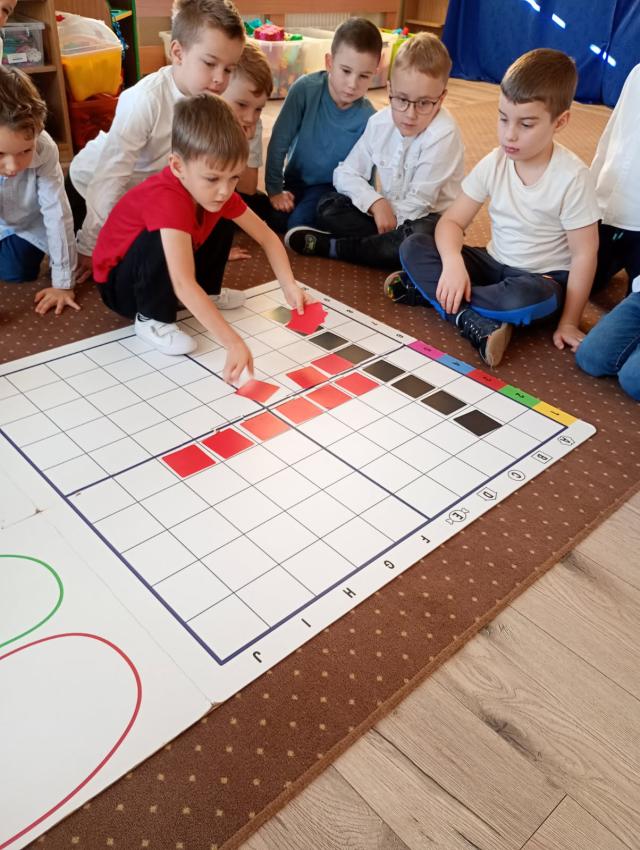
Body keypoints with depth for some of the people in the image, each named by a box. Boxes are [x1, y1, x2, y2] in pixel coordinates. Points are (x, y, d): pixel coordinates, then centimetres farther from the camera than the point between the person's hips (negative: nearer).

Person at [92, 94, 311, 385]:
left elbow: (267, 237, -5)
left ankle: (205, 295, 14)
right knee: (161, 239, -35)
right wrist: (233, 343, -52)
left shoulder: (218, 192, -15)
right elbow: (183, 284, -47)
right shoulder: (167, 199, -37)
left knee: (220, 222, 0)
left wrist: (289, 286, -20)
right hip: (120, 284, -7)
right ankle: (152, 318, -14)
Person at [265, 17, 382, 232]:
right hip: (295, 178, 2)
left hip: (332, 185, -2)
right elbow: (279, 141, -15)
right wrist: (274, 189, -14)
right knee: (276, 220, -19)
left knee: (298, 222, -25)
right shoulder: (306, 88, -21)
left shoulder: (367, 117, -19)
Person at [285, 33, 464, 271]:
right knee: (328, 207, -9)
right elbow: (346, 173, -4)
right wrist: (376, 203, -21)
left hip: (428, 219, -5)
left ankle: (332, 247, -23)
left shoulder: (443, 135, -24)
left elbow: (418, 204, -21)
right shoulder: (380, 123, -6)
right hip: (387, 212, 5)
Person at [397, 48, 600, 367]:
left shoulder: (572, 177, -19)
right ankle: (479, 326, -28)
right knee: (413, 247, -15)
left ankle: (428, 290, -19)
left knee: (523, 300, -42)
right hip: (495, 263, 5)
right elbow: (452, 221, -7)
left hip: (542, 278, -4)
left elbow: (584, 254, -15)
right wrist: (452, 263, -29)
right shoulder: (494, 163, -7)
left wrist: (568, 322, -15)